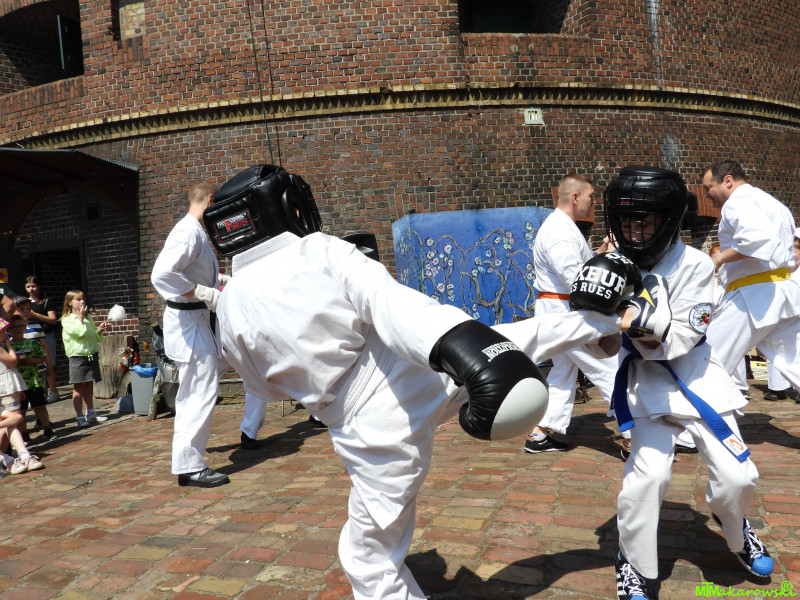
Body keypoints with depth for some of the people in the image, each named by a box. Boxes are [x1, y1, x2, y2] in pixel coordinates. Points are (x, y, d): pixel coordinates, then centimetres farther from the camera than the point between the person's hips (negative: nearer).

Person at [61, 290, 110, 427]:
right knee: (79, 387, -3)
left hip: (91, 355, 6)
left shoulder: (88, 318, 15)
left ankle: (90, 414, 23)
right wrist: (80, 317, -12)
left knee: (89, 385, 14)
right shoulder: (67, 320, -4)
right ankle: (80, 417, 1)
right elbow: (78, 331, -21)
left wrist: (100, 330, 3)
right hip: (78, 357, -6)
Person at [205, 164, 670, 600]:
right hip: (429, 372, -1)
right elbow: (391, 304, -29)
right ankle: (616, 318, 41)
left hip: (373, 431, 1)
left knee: (374, 558, 18)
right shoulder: (322, 252, -10)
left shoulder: (231, 310, -3)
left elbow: (271, 388, 12)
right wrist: (461, 346, -43)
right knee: (512, 338, 25)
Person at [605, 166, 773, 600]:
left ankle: (734, 529, 39)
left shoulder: (694, 265, -13)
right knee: (646, 475, -13)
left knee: (736, 476, 1)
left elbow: (681, 338, -19)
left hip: (696, 376, 0)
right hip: (646, 383, 0)